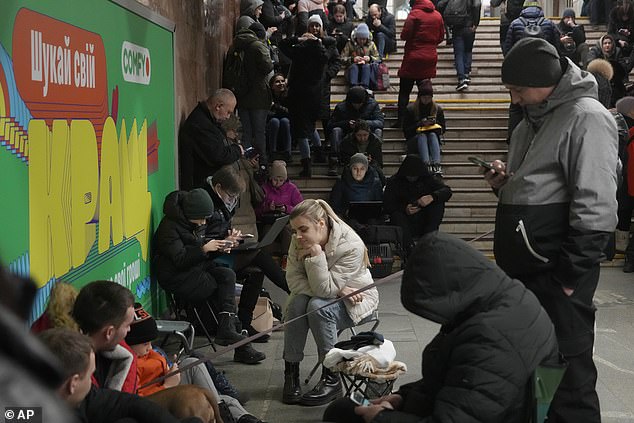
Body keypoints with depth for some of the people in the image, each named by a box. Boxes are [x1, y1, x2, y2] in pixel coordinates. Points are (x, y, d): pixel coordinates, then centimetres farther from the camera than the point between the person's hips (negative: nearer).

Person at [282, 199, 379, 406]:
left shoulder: (351, 246, -30)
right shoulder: (299, 242, -14)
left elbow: (325, 289, -30)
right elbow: (294, 281, -17)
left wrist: (316, 255, -39)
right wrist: (337, 289, -25)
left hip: (355, 301, -5)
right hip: (328, 296, 5)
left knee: (318, 306, -33)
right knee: (297, 303, -28)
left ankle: (331, 379, -22)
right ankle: (291, 371, -17)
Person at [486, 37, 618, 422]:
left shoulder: (586, 118, -13)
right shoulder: (532, 120, 16)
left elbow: (595, 209, -19)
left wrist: (569, 277, -19)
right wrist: (505, 182, 6)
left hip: (556, 276, -9)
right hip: (521, 270, 9)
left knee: (565, 376, -2)